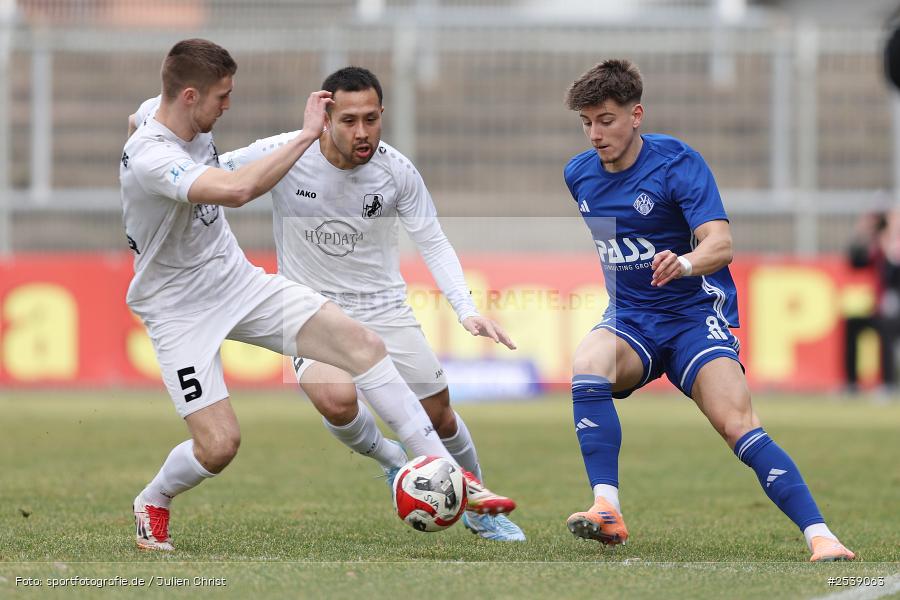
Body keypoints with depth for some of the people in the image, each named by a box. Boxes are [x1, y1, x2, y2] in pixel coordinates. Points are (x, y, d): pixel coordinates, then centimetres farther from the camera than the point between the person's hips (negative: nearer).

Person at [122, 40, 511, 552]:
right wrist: (308, 134, -39)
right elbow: (236, 190, -46)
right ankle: (152, 504, 18)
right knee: (219, 443, -17)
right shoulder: (150, 157, -30)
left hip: (238, 280, 8)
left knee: (362, 342, -11)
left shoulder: (195, 126, -1)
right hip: (180, 311, -8)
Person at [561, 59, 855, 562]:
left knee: (738, 423, -22)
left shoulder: (677, 162, -12)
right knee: (587, 363, -31)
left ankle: (819, 535, -21)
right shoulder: (578, 175, 4)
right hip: (630, 322, 3)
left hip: (695, 314, -3)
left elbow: (720, 243, -25)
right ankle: (608, 512, -35)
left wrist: (684, 263, -44)